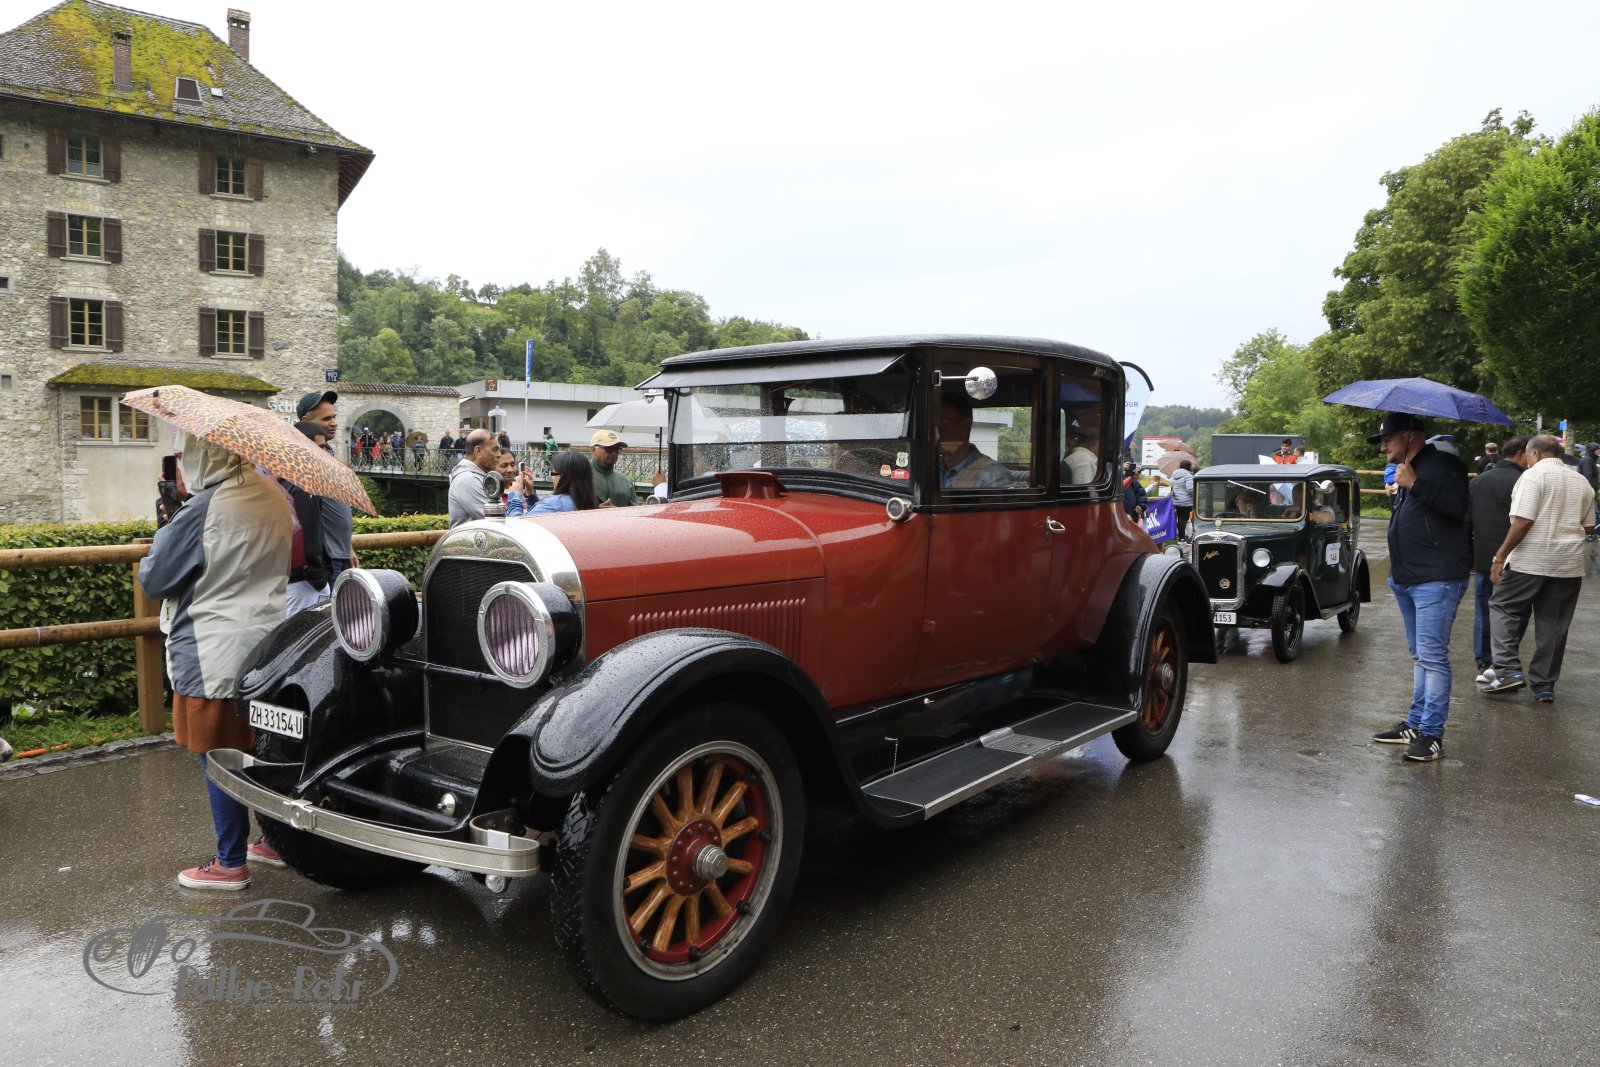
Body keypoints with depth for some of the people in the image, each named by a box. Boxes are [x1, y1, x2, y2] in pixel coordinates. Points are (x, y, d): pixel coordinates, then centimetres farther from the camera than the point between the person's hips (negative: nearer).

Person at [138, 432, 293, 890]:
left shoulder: (202, 510, -19)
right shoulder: (274, 497, 3)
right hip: (268, 645, 7)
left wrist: (165, 532, 8)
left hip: (215, 656, -7)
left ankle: (231, 864, 12)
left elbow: (153, 578, -9)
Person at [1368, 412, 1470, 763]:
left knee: (1432, 656, -10)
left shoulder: (1443, 464, -9)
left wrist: (1415, 484, -22)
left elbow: (1458, 506, -24)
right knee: (1420, 655, 15)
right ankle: (1415, 725, 23)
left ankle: (1432, 736, -8)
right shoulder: (1407, 471, 20)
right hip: (1407, 578, 10)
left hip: (1437, 579, -10)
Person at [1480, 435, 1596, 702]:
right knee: (1553, 624, 10)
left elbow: (1523, 520, -16)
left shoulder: (1534, 475, -8)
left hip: (1530, 560, -6)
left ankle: (1508, 669, -7)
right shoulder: (1582, 482, 13)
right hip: (1569, 563, 6)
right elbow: (1589, 526, 18)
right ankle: (1545, 684, 14)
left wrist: (1500, 556, -13)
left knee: (1503, 608, 7)